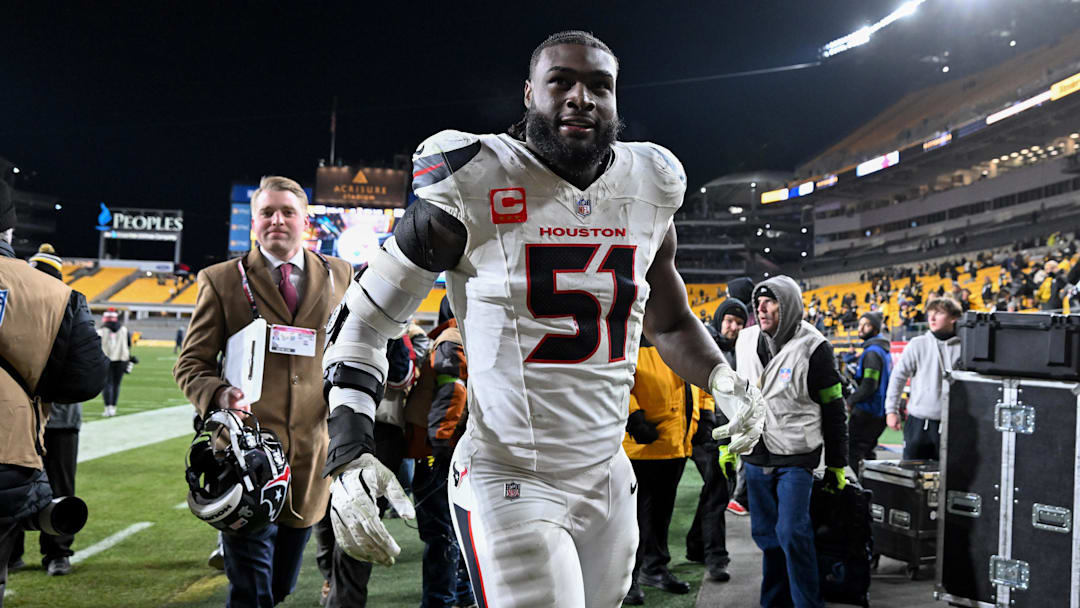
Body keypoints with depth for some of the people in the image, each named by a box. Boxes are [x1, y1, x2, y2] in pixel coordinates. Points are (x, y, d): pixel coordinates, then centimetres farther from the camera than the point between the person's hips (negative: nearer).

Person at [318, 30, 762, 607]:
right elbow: (364, 319, -5)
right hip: (508, 487, -5)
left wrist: (722, 379, -3)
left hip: (608, 481, 5)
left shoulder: (647, 198, 3)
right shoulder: (473, 193, -12)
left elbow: (672, 325, 18)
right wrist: (348, 448, -17)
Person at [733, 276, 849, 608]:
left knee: (792, 533, -11)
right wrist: (730, 443, 18)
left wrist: (837, 465, -4)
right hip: (756, 457, 5)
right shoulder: (746, 342, 7)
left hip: (796, 458, -5)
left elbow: (833, 409, -5)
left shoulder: (812, 347, -9)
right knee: (765, 534, 11)